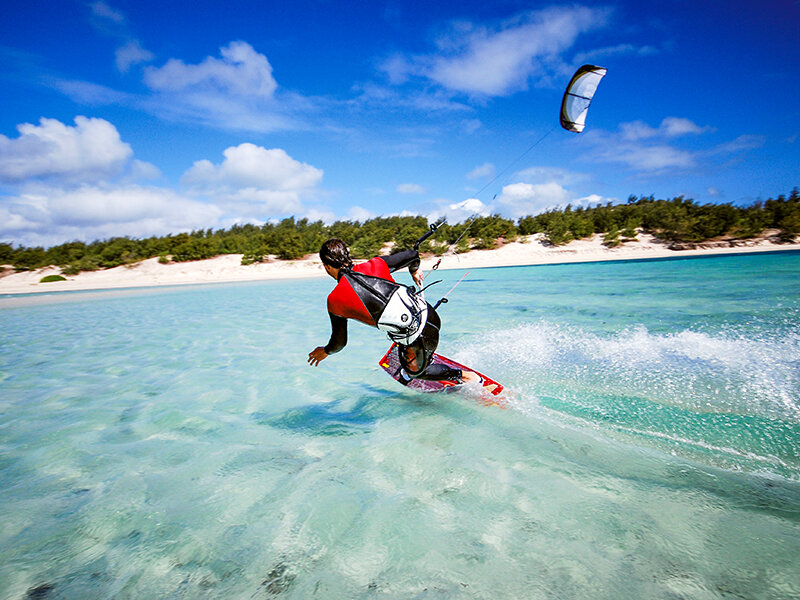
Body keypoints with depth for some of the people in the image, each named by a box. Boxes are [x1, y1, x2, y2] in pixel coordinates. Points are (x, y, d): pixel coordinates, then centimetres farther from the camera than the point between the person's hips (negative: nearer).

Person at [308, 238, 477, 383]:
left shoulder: (334, 300, -6)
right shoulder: (374, 265, 1)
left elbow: (340, 342, 5)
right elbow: (412, 255, 10)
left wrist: (325, 352, 28)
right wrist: (415, 270, 33)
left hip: (416, 337, -5)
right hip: (429, 314, 5)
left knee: (415, 371, 28)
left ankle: (464, 376, 22)